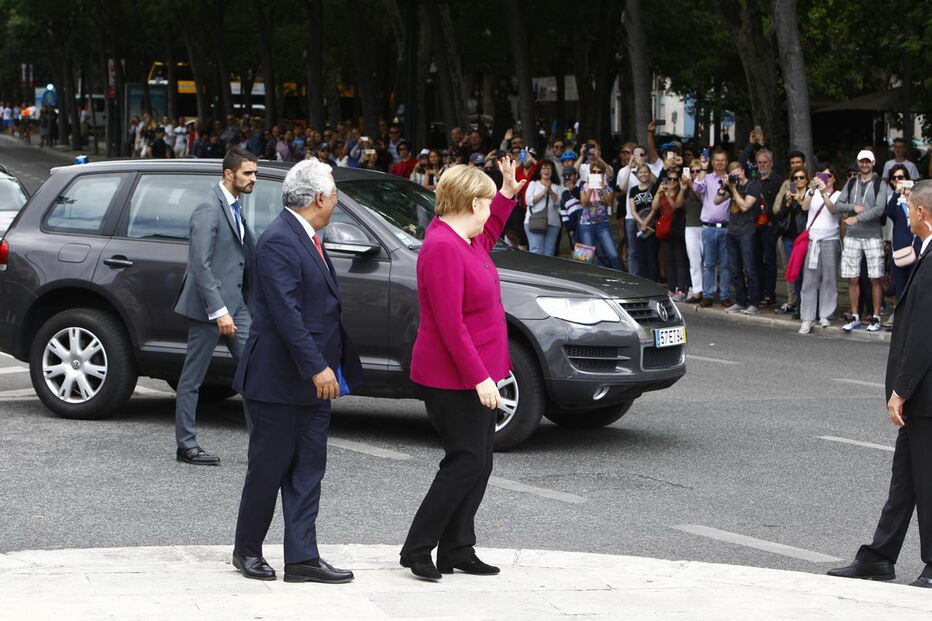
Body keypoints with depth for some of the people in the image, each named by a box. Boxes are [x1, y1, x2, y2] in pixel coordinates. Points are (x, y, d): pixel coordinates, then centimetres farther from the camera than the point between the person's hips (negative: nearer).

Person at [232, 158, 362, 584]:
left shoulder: (307, 238, 14)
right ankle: (247, 550, 18)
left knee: (307, 470, 7)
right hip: (279, 378, -9)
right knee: (269, 467, 3)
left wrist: (337, 364, 18)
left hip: (313, 380, 9)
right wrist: (317, 367, -26)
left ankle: (302, 559, 9)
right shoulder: (279, 241, -17)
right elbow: (286, 312, -24)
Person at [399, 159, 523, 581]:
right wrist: (478, 377, -25)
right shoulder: (444, 248, -21)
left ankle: (457, 551, 17)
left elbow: (487, 239, 38)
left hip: (475, 376, 10)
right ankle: (417, 550, -2)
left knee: (478, 464, 11)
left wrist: (508, 194, 30)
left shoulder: (464, 239, 10)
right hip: (453, 380, -10)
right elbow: (450, 324, -25)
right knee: (466, 463, -9)